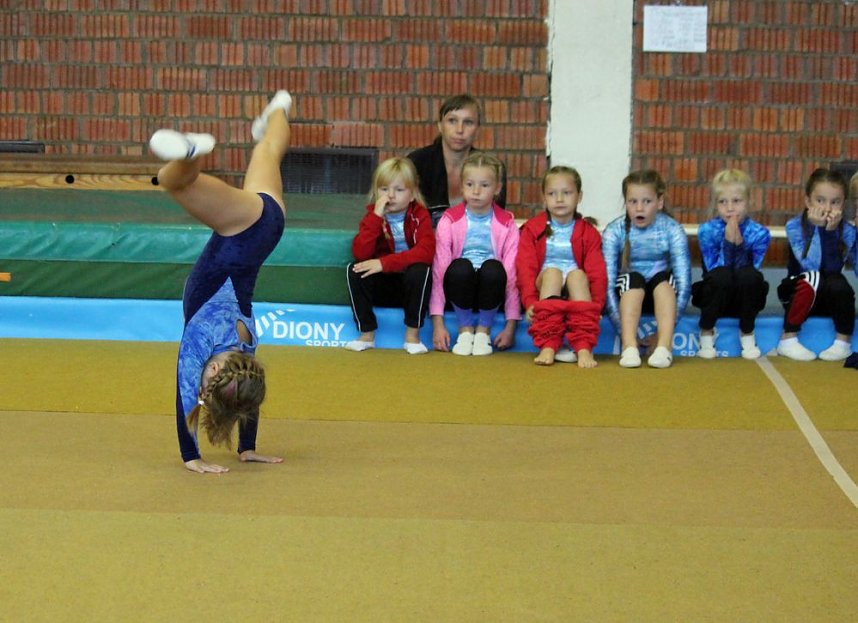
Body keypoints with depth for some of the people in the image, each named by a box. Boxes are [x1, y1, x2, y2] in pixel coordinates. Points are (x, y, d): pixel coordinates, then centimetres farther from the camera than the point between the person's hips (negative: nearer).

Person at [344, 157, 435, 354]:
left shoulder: (420, 216, -8)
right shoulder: (372, 216, -2)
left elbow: (426, 252, -26)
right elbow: (360, 254, -19)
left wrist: (385, 263, -32)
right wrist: (376, 217, -25)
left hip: (411, 284, -2)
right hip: (382, 285, 2)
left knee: (420, 271, -34)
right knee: (354, 270, -24)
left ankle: (412, 335, -17)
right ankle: (367, 334, -12)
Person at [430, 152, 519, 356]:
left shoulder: (506, 224, -1)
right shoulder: (450, 220, -3)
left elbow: (512, 274, -5)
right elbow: (439, 269, -8)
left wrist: (511, 326, -12)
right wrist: (437, 323, -16)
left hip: (489, 292, 0)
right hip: (461, 286, 0)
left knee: (493, 268, -33)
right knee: (461, 266, -34)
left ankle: (483, 329, -9)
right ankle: (465, 329, -10)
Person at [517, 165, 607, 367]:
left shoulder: (588, 233, 9)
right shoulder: (532, 229, 8)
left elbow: (597, 273, 0)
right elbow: (525, 267, -3)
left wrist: (596, 306, -15)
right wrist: (530, 301, -18)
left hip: (576, 291, 1)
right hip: (544, 287, 0)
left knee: (577, 274, -33)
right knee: (552, 272, -33)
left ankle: (584, 348, -43)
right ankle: (547, 346, -44)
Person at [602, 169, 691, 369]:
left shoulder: (672, 230, -14)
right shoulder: (614, 231, -14)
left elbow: (684, 284, -18)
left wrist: (664, 329, -26)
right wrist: (622, 329, -28)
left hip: (661, 295, 0)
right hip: (628, 294, 0)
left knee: (664, 277, -31)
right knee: (633, 278, -32)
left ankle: (664, 346, -43)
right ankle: (629, 345, -46)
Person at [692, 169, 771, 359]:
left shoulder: (759, 233, -9)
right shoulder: (707, 231, -10)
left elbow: (750, 275, -16)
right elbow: (715, 271, -18)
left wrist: (739, 245, -27)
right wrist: (728, 243, -28)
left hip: (745, 300, 1)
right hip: (716, 299, -1)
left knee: (749, 275, -32)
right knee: (721, 275, -34)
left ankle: (747, 333, -8)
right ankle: (706, 333, -10)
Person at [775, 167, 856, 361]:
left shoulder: (847, 230, -8)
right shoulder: (795, 226, -13)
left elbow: (833, 269, -22)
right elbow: (810, 266, -24)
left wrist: (831, 230, -29)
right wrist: (816, 228, -28)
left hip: (832, 298, 1)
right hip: (799, 294, -1)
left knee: (838, 282, -31)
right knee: (811, 278, -33)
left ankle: (843, 342, -14)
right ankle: (788, 340, -24)